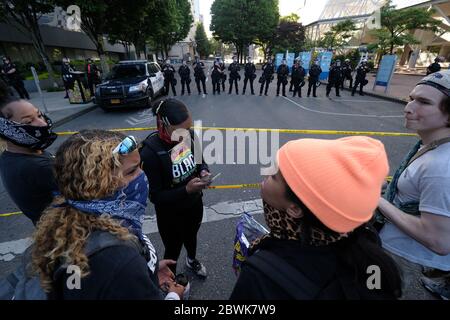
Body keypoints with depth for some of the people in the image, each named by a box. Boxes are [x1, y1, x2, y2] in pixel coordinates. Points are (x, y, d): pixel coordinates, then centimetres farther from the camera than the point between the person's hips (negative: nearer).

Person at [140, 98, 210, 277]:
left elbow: (200, 161, 1)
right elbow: (155, 196, -24)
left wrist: (204, 171, -20)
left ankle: (192, 260, 66)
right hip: (170, 214, -4)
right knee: (173, 249, 22)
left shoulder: (189, 135, -17)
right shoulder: (150, 152, -31)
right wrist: (186, 190, -34)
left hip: (194, 204, 5)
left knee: (191, 236, 32)